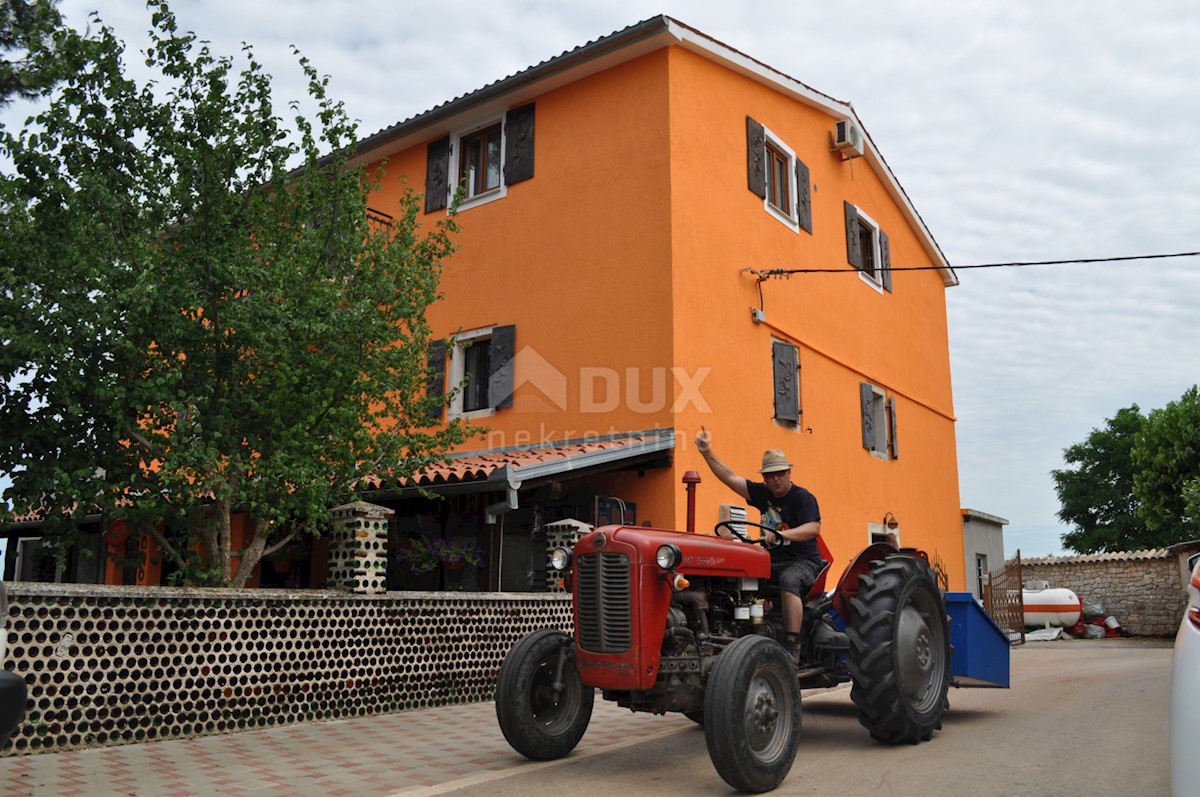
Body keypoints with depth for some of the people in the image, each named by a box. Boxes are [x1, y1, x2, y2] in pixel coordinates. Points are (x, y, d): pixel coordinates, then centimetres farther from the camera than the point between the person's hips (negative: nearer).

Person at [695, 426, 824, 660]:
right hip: (773, 561, 6)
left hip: (804, 561, -6)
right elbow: (730, 478, 11)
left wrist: (781, 534, -34)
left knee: (789, 581, -38)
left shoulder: (803, 497, -5)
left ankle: (792, 646, -39)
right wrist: (707, 452, 3)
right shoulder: (762, 494, 12)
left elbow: (814, 528, -20)